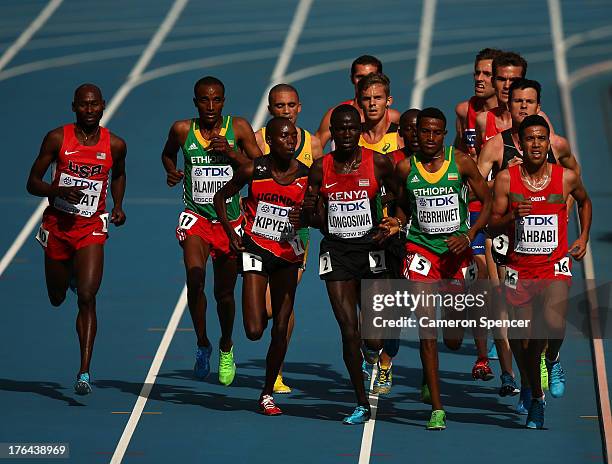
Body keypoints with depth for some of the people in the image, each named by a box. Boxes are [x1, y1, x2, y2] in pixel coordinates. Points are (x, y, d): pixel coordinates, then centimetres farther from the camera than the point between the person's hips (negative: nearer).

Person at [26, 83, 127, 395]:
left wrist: (118, 206, 6)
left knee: (87, 298, -16)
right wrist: (58, 191, -23)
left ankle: (84, 372, -18)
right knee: (56, 298, 16)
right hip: (57, 225, 1)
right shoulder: (57, 139, -7)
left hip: (91, 228, -1)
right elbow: (32, 183, -4)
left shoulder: (115, 145, -1)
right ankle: (71, 273, 55)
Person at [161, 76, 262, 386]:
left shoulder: (238, 128, -5)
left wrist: (233, 153, -19)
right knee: (195, 276, -25)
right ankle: (202, 344, -6)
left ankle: (226, 348, 37)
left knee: (225, 293, 10)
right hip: (196, 217, -1)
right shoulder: (183, 130, -2)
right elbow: (167, 154, 19)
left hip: (230, 220, 1)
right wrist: (171, 172, -2)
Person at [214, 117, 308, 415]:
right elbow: (221, 197, 7)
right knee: (254, 331, -12)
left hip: (287, 256, 2)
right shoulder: (253, 171, -8)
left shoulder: (307, 176, -5)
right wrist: (231, 234, -3)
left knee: (280, 330, 3)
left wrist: (304, 218, -18)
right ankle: (260, 316, 27)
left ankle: (268, 393, 18)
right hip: (255, 250, -2)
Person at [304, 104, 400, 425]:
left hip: (370, 249, -1)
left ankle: (376, 353, 37)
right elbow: (320, 223, 5)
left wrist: (390, 227, -7)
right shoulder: (320, 169, 2)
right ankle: (362, 404, 9)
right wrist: (310, 211, -16)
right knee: (349, 332, -5)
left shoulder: (378, 163, -4)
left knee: (374, 338, -4)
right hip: (336, 251, 1)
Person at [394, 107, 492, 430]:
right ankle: (437, 409, -6)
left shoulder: (461, 163, -4)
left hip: (456, 250, 0)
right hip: (421, 249, 0)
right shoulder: (405, 168, 0)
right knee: (427, 329, -11)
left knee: (453, 339, 6)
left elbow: (488, 203, 0)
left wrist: (468, 236, -11)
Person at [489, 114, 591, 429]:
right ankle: (536, 399, 27)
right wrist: (512, 216, -22)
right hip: (520, 267, 1)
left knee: (553, 321, -27)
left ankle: (553, 361, 7)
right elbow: (493, 224, -2)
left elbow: (585, 202, 21)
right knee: (528, 338, 7)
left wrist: (583, 237, 12)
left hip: (555, 264, -1)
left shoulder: (566, 178, -1)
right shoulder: (506, 179, -3)